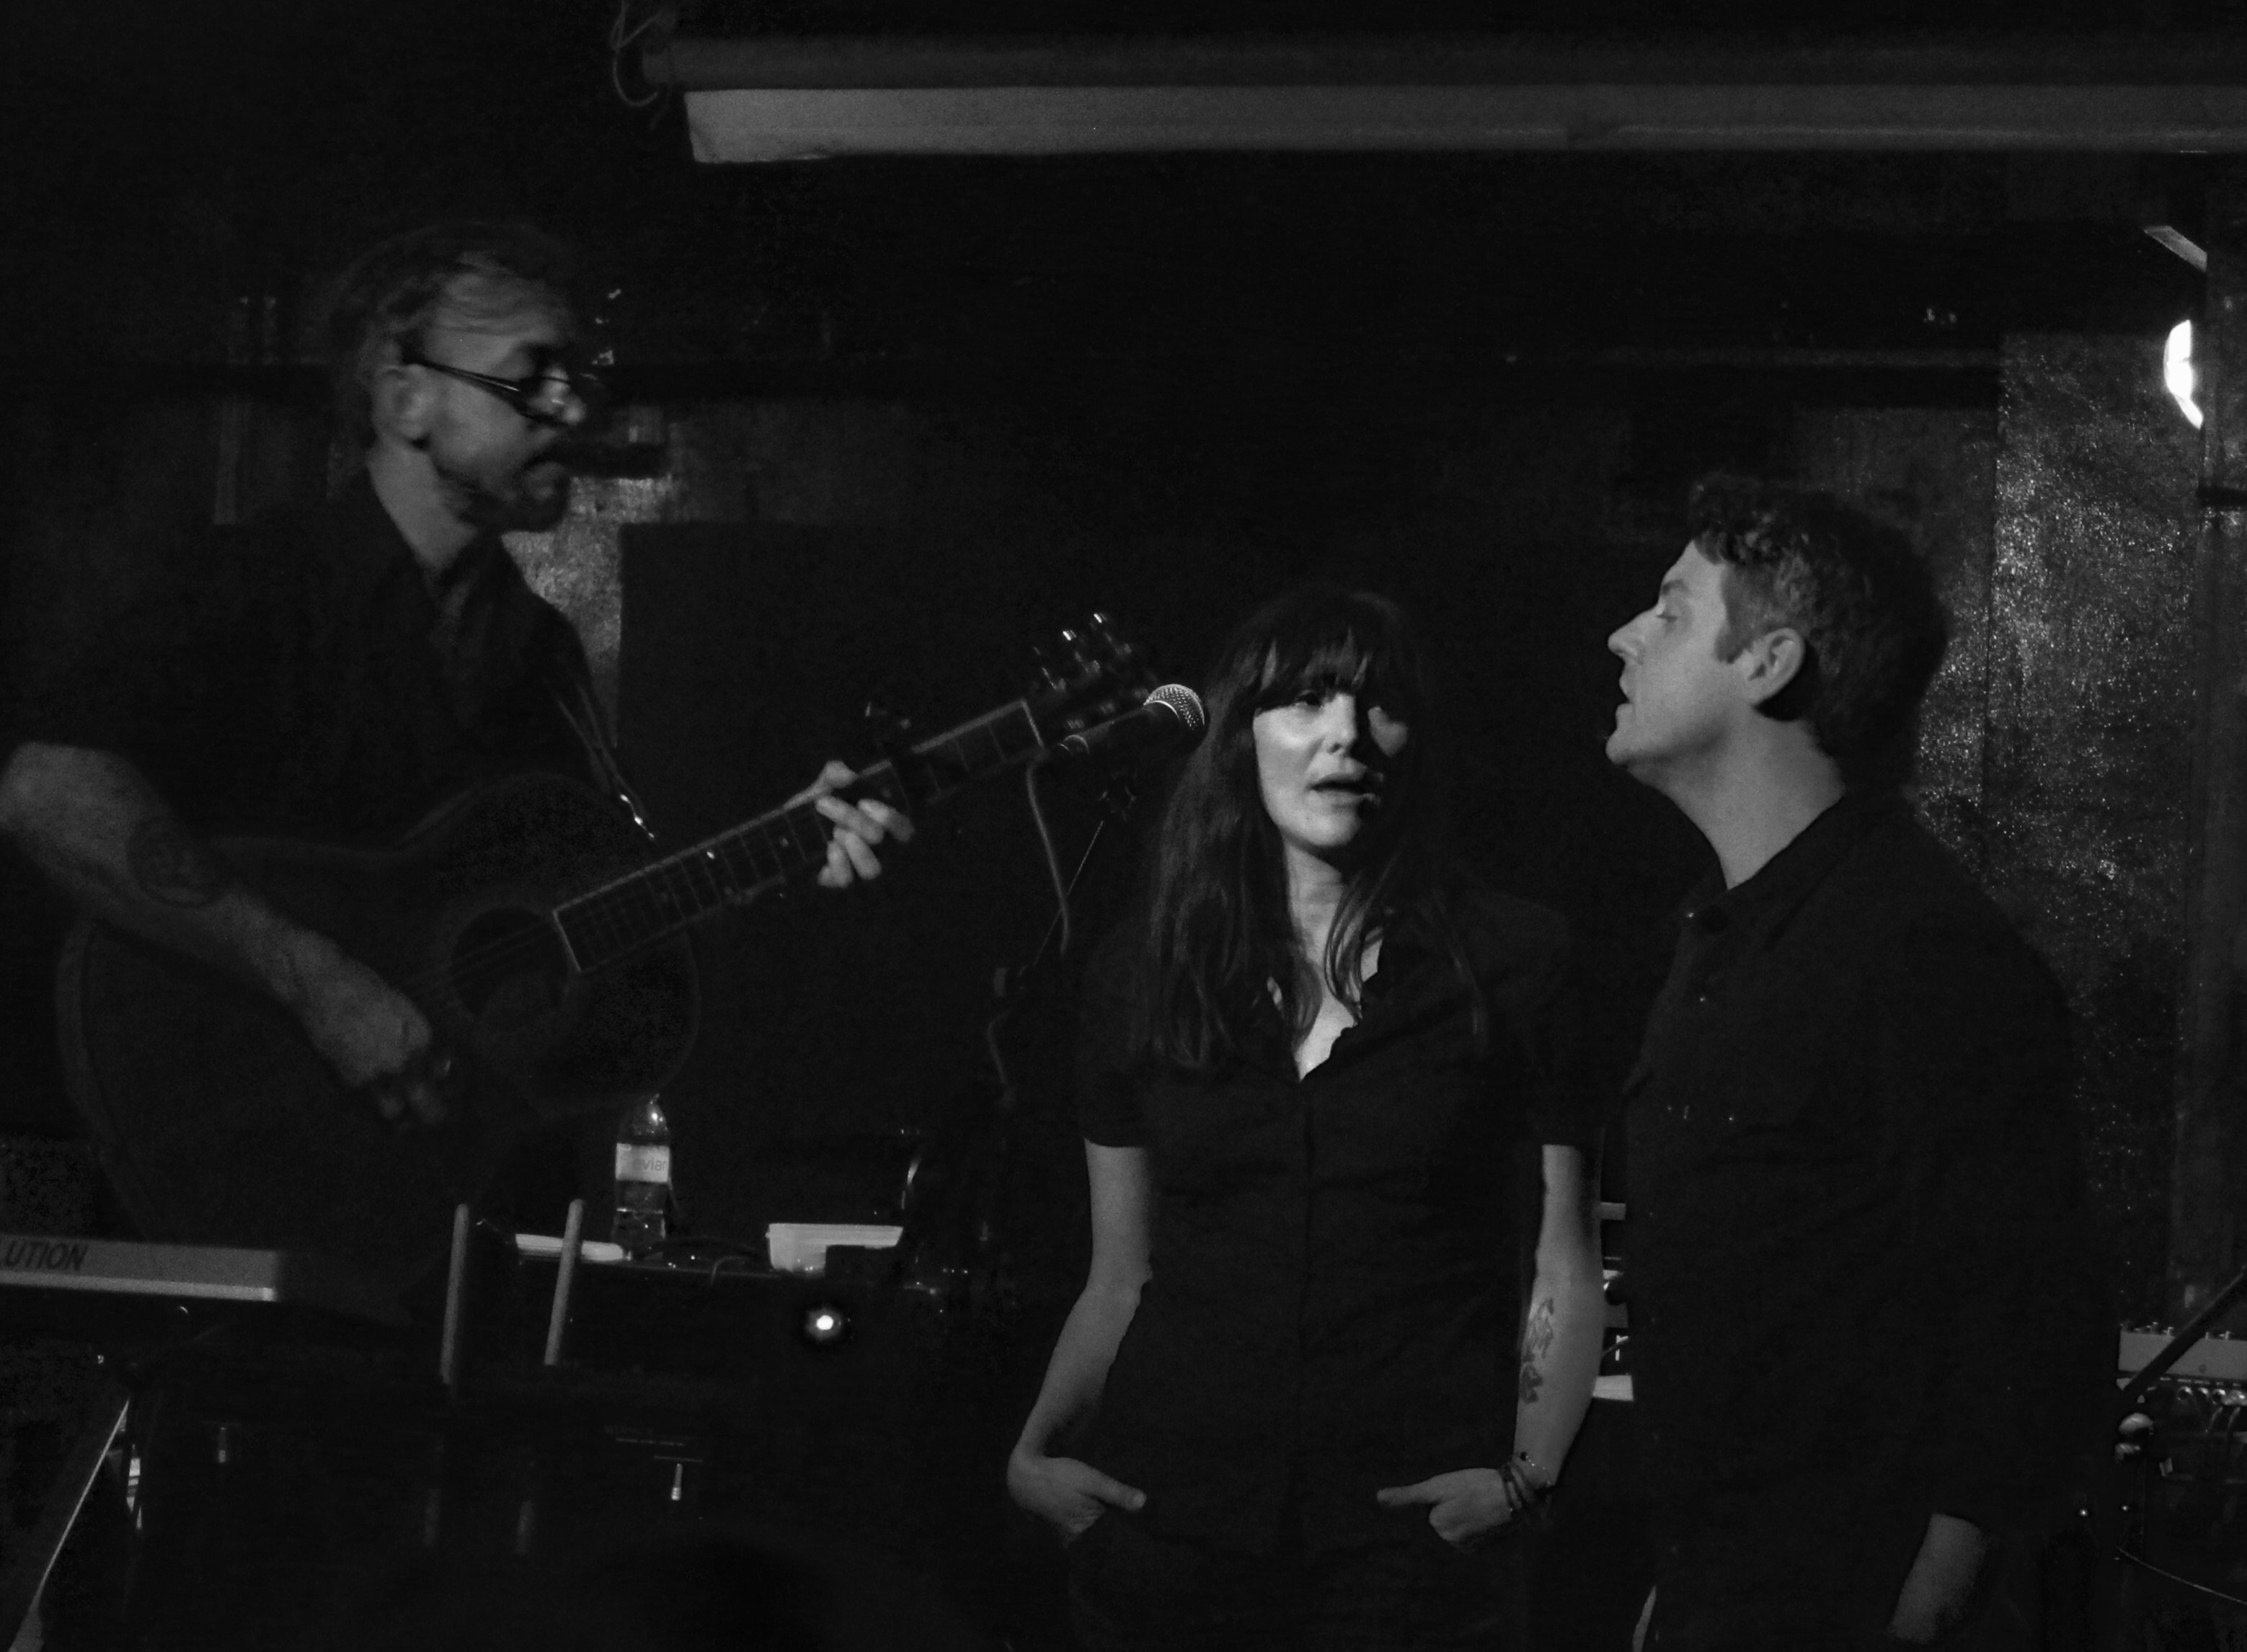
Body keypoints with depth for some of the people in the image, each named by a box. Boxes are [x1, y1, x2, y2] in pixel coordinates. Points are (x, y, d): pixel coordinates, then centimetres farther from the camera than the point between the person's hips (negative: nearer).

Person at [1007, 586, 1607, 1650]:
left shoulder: (1512, 963, 1)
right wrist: (1034, 1452, -1)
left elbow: (1566, 1273, 2)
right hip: (1167, 1527, 2)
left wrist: (1528, 1476, -9)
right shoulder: (1141, 972, 8)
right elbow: (1120, 1284, 12)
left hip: (1412, 1546, -2)